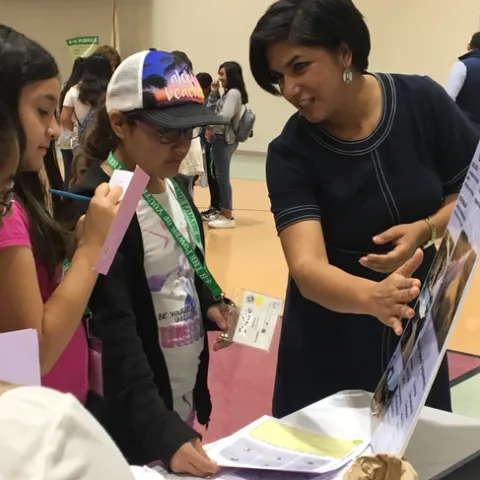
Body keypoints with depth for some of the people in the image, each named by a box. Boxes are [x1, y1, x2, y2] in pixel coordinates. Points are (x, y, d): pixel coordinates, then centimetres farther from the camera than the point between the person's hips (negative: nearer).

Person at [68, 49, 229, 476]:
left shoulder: (176, 186, 3)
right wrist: (163, 430, -34)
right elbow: (114, 334, -27)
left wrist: (211, 305, -3)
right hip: (133, 417, -7)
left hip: (187, 393, 8)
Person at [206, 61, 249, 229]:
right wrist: (214, 92, 12)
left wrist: (211, 128, -11)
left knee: (222, 176, -8)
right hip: (222, 138, 10)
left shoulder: (233, 93, -12)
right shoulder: (228, 93, 18)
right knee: (220, 176, 12)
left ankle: (228, 216, -6)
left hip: (224, 139, -10)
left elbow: (226, 116, -24)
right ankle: (224, 212, 18)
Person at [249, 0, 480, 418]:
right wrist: (374, 297, -50)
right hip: (329, 342, -1)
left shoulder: (423, 102, -14)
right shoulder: (291, 153, -19)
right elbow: (307, 268, -31)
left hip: (416, 328, 2)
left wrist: (426, 230, -24)